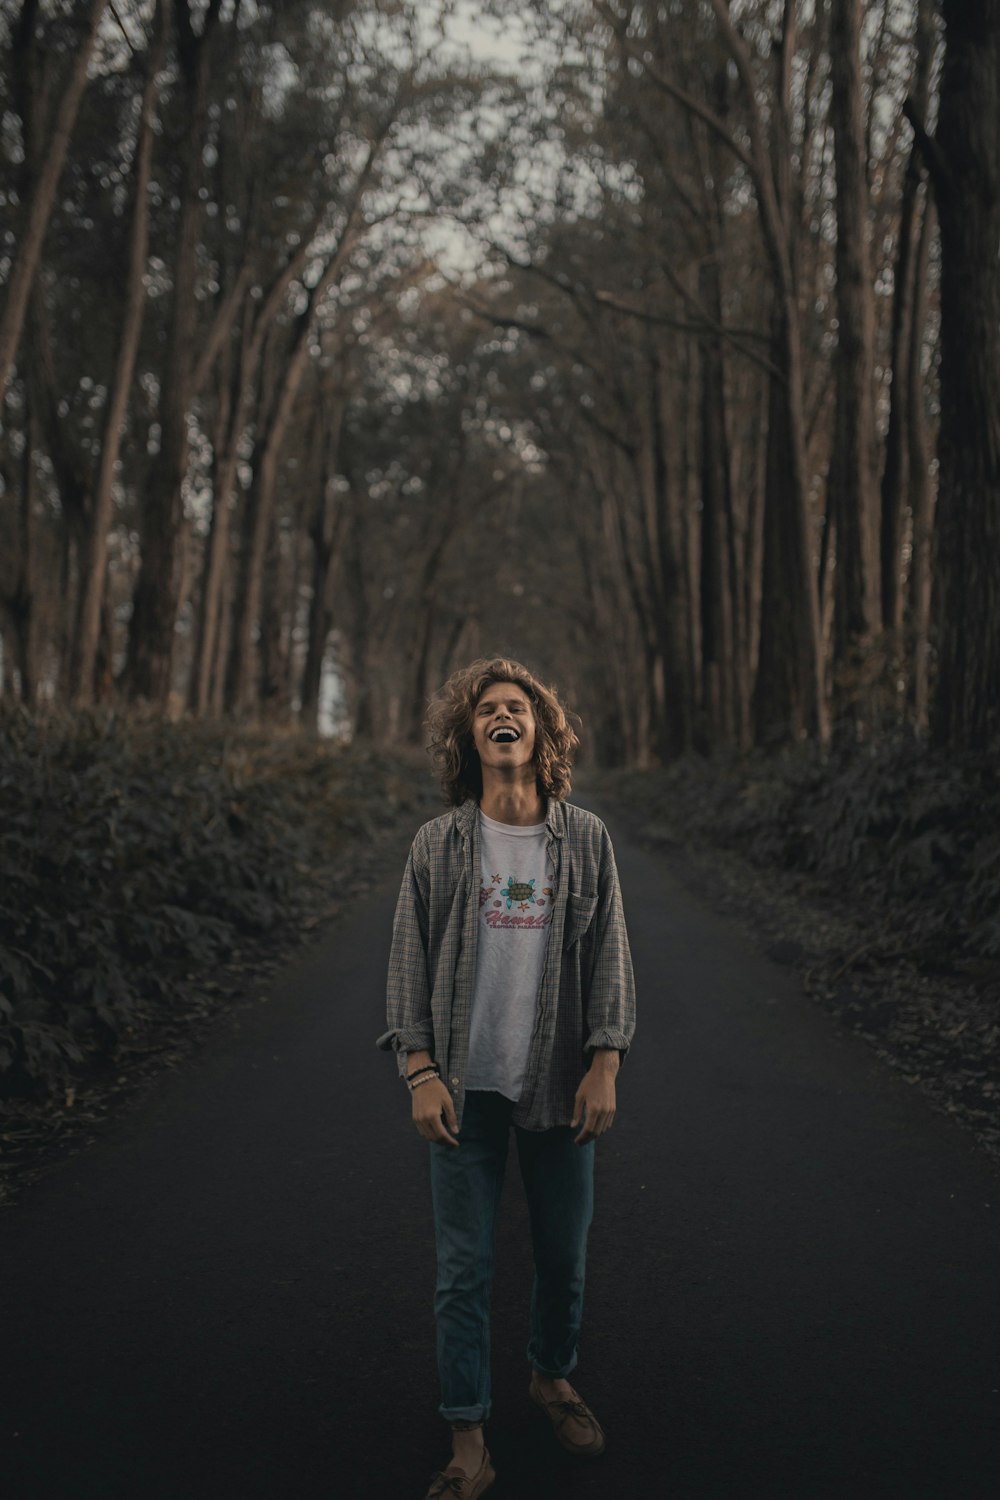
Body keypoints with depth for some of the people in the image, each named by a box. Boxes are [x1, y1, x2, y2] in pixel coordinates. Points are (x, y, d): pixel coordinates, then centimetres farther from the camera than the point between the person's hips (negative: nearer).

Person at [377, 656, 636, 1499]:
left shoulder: (585, 839, 1)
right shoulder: (438, 846, 0)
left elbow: (610, 956, 2)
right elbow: (410, 964, 1)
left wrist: (605, 1065, -4)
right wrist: (421, 1073, -6)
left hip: (561, 1085, 1)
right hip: (467, 1088, -1)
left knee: (565, 1254, 14)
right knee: (464, 1269, 3)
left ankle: (552, 1377, 40)